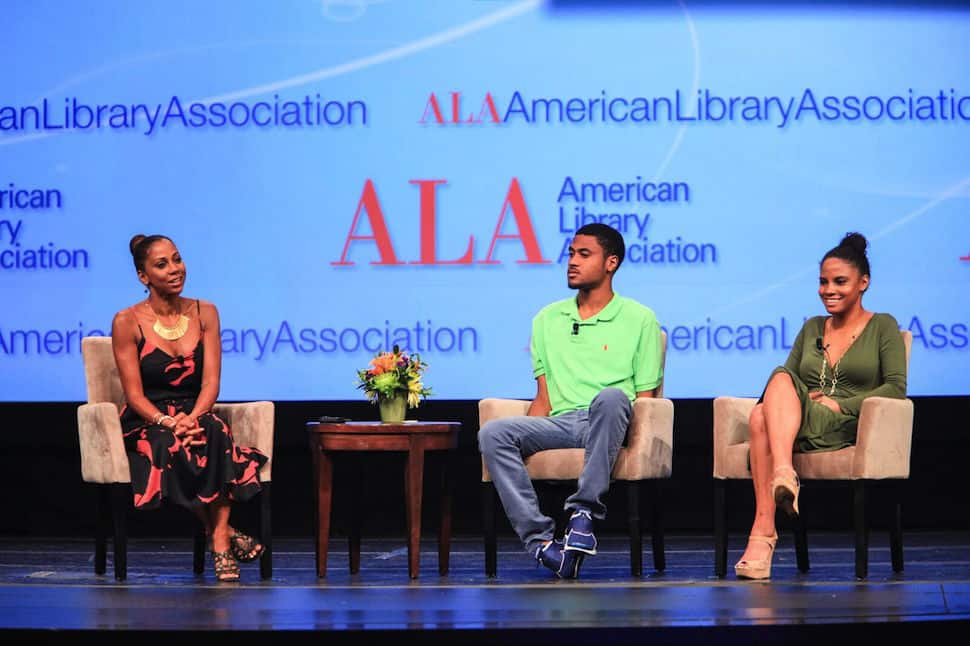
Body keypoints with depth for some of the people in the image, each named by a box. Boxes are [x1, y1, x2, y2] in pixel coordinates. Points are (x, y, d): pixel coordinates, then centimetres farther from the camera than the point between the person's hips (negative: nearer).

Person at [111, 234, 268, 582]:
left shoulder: (204, 313, 7)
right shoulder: (127, 322, -3)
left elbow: (211, 383, -1)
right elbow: (135, 395, -7)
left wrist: (192, 418, -22)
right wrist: (168, 423, -26)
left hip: (196, 417, 2)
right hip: (146, 423, -2)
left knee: (214, 434, -35)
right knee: (170, 447, -37)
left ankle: (220, 542, -35)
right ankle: (222, 532, -24)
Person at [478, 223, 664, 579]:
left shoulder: (639, 319, 9)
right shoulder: (548, 320, 21)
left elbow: (645, 399, 5)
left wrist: (626, 437, -15)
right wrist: (526, 438, -1)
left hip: (607, 421, -4)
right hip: (560, 424, 4)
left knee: (610, 397, -40)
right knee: (493, 433, -26)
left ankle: (585, 510, -36)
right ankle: (540, 539, -33)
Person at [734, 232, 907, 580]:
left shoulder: (882, 327, 12)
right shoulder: (812, 328, 27)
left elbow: (896, 387, 0)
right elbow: (788, 377, 19)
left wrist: (841, 405, -11)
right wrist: (805, 396, -5)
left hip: (848, 429, -4)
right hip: (796, 421, 4)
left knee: (762, 417, -35)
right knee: (780, 379, -34)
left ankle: (763, 529, -49)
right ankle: (783, 474, -53)